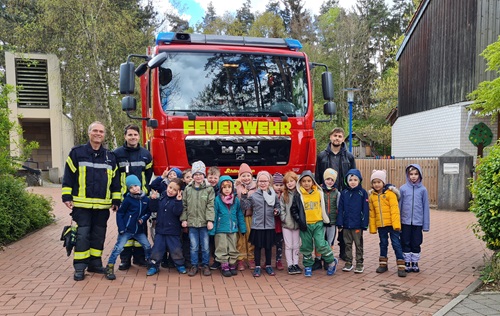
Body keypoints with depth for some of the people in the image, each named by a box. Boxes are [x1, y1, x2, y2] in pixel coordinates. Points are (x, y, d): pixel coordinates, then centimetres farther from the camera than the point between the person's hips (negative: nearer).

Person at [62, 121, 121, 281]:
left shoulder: (110, 157, 10)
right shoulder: (77, 153, 1)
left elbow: (115, 181, 12)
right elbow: (68, 176, 0)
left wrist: (116, 200, 9)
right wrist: (67, 196, -6)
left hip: (102, 205, 3)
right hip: (82, 204, -3)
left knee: (99, 235, 10)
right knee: (82, 235, -2)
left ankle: (95, 263, 23)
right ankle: (80, 267, 7)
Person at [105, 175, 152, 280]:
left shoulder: (145, 199, 1)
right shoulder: (128, 199, -10)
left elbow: (148, 212, 12)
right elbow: (119, 213, -6)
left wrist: (143, 218, -8)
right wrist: (121, 228, -13)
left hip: (139, 230, 4)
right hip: (127, 230, -4)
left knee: (147, 246, 10)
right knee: (118, 248, -7)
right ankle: (109, 268, 3)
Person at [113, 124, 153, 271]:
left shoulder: (146, 154, 7)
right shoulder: (117, 153, -1)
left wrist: (146, 190, 4)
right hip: (124, 197, -2)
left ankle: (139, 256, 18)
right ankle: (125, 259, 10)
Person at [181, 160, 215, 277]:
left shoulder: (209, 189, -2)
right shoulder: (187, 189, 5)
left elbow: (210, 206, -6)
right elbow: (184, 205, 6)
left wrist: (210, 220, -13)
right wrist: (184, 219, 0)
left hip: (204, 222, -1)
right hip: (192, 222, 2)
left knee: (205, 246, 8)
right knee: (194, 246, 10)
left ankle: (205, 265, 23)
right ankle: (194, 266, 23)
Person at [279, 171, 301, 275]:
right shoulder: (284, 195, 0)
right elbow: (281, 209, -1)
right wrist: (284, 218, -10)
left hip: (297, 223, 1)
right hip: (286, 224, 0)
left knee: (296, 245, 9)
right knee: (288, 246, 4)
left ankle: (296, 264, 19)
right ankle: (290, 265, 11)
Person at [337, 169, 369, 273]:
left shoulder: (363, 193, -5)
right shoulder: (344, 193, 2)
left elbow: (365, 209, -6)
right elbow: (340, 209, 2)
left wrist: (364, 224, -10)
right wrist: (339, 223, -3)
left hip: (357, 224, -3)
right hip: (346, 224, 3)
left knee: (358, 244, 9)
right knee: (348, 244, 13)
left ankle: (359, 263, 19)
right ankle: (348, 262, 24)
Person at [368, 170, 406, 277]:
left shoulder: (390, 193, -9)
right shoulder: (371, 195, 5)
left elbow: (395, 209, -13)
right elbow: (371, 213, 9)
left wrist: (396, 224, -19)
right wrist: (372, 227, 9)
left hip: (391, 223, -5)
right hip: (380, 224, 5)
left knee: (396, 244, -1)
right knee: (383, 244, 16)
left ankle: (401, 266, 5)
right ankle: (383, 264, 27)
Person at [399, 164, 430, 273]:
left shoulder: (423, 189, -2)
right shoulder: (403, 188, -3)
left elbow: (425, 207, 1)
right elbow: (399, 206, 2)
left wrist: (426, 224, 1)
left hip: (418, 222, 0)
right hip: (405, 222, 0)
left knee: (416, 244, 11)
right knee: (406, 243, 9)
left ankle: (415, 263, 25)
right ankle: (407, 263, 22)